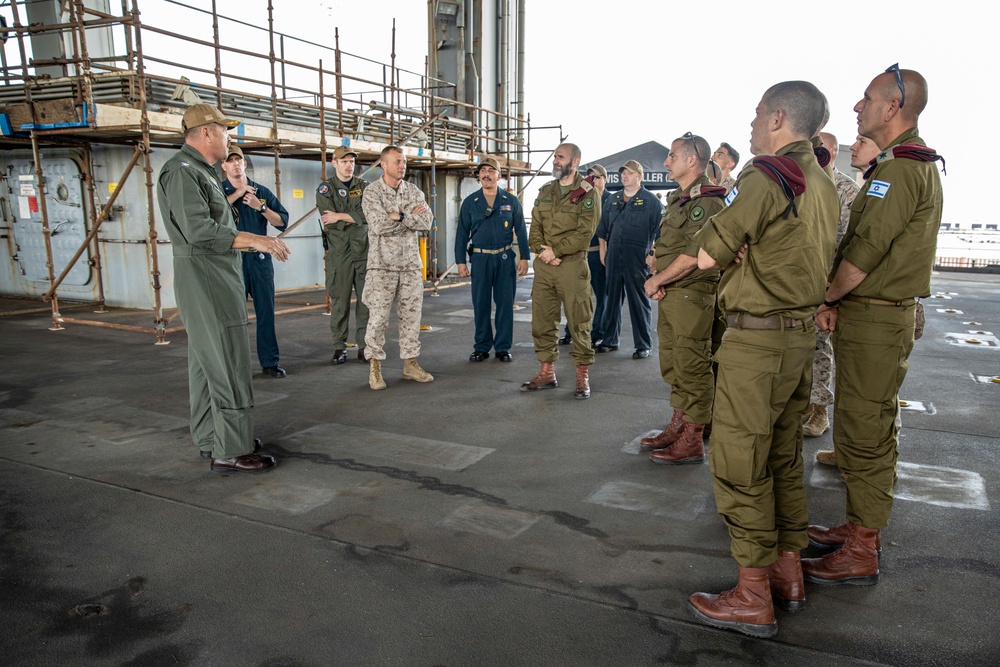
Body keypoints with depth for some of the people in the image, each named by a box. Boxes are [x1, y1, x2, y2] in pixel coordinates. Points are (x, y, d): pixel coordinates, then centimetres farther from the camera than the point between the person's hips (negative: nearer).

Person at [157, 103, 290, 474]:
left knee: (207, 362, 15)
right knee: (229, 364, -9)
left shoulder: (199, 171, 20)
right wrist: (255, 240, -20)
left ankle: (211, 439, 25)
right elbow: (199, 231, -23)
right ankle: (230, 451, -3)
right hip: (206, 279, -11)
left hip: (216, 278, 11)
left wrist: (253, 241, 19)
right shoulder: (182, 171, -13)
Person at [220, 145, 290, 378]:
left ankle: (270, 361, 12)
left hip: (260, 258, 2)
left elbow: (282, 221, 5)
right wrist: (238, 193, -10)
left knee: (266, 311, 4)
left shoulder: (262, 192, 12)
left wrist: (261, 207, -9)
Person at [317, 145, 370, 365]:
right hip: (339, 252, -2)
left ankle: (364, 345, 10)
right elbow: (329, 222, -9)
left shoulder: (364, 186, 11)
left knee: (366, 300, 2)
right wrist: (355, 218, -5)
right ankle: (339, 347, 9)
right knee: (340, 301, 0)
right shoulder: (325, 188, 5)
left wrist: (341, 216, -12)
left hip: (363, 250, 2)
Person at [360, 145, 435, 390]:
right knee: (378, 317, -2)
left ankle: (410, 364, 18)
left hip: (410, 263, 4)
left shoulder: (414, 191, 9)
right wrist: (411, 216, -8)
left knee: (411, 315, 7)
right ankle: (374, 367, 10)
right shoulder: (371, 192, -4)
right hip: (383, 265, -4)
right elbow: (379, 225, -17)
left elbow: (426, 222, -4)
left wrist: (399, 216, -14)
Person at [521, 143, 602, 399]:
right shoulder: (545, 191, 15)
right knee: (542, 320, 8)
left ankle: (582, 376, 10)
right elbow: (535, 226, 10)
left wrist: (555, 251, -16)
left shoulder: (588, 193, -3)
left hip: (572, 265, -5)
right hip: (543, 264, 6)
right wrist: (541, 249, -9)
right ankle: (547, 372, 20)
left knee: (579, 323, 0)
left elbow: (585, 233, -12)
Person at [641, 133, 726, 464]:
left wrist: (656, 280, -12)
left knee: (692, 368, -4)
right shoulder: (676, 199, 18)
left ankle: (692, 441, 4)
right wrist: (657, 279, 3)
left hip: (693, 294, -10)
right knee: (673, 365, 15)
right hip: (670, 295, 10)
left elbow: (694, 255, -21)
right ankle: (678, 426, 28)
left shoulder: (707, 201, -13)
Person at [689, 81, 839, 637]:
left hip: (757, 339, -9)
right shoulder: (822, 184, 12)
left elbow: (706, 257, -13)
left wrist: (730, 248, 8)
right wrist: (746, 250, 0)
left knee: (739, 464, -1)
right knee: (784, 459, 17)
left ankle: (754, 596, 7)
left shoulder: (764, 175, -15)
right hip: (802, 334, 9)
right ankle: (788, 572, 28)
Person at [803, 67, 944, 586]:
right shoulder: (915, 164, 18)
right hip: (872, 315, 11)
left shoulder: (900, 168, -17)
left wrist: (827, 299, -6)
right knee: (866, 430, 17)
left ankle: (860, 554, 7)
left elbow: (866, 249, -21)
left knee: (863, 435, -4)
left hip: (875, 321, -11)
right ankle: (861, 528, 31)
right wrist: (837, 299, 5)